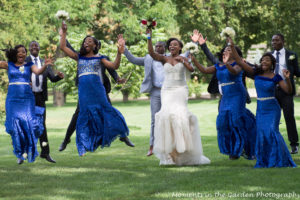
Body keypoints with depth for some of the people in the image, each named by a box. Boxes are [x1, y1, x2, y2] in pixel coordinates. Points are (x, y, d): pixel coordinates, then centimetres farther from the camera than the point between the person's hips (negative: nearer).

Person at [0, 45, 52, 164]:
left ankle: (29, 149, 6)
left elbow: (38, 71, -11)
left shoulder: (29, 66, 8)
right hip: (13, 99, 0)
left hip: (27, 98, 0)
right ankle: (20, 154, 9)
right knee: (15, 125, -4)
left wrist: (45, 65, -30)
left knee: (28, 123, -13)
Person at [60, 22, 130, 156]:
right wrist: (64, 32, 7)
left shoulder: (99, 58, 11)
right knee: (85, 114, -1)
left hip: (97, 88, -1)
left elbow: (114, 66, 3)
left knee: (104, 109, -9)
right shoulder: (79, 57, 15)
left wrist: (119, 53, -10)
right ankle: (84, 145, 3)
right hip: (83, 89, 1)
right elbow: (62, 47, 11)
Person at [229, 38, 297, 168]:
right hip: (260, 108, 4)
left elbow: (288, 91, -9)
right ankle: (264, 161, 15)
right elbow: (240, 62, -2)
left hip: (272, 109, -4)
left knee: (272, 131, -15)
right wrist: (232, 47, -9)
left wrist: (287, 78, -26)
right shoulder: (256, 73, 0)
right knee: (261, 134, 2)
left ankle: (280, 160, -5)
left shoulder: (275, 77, -7)